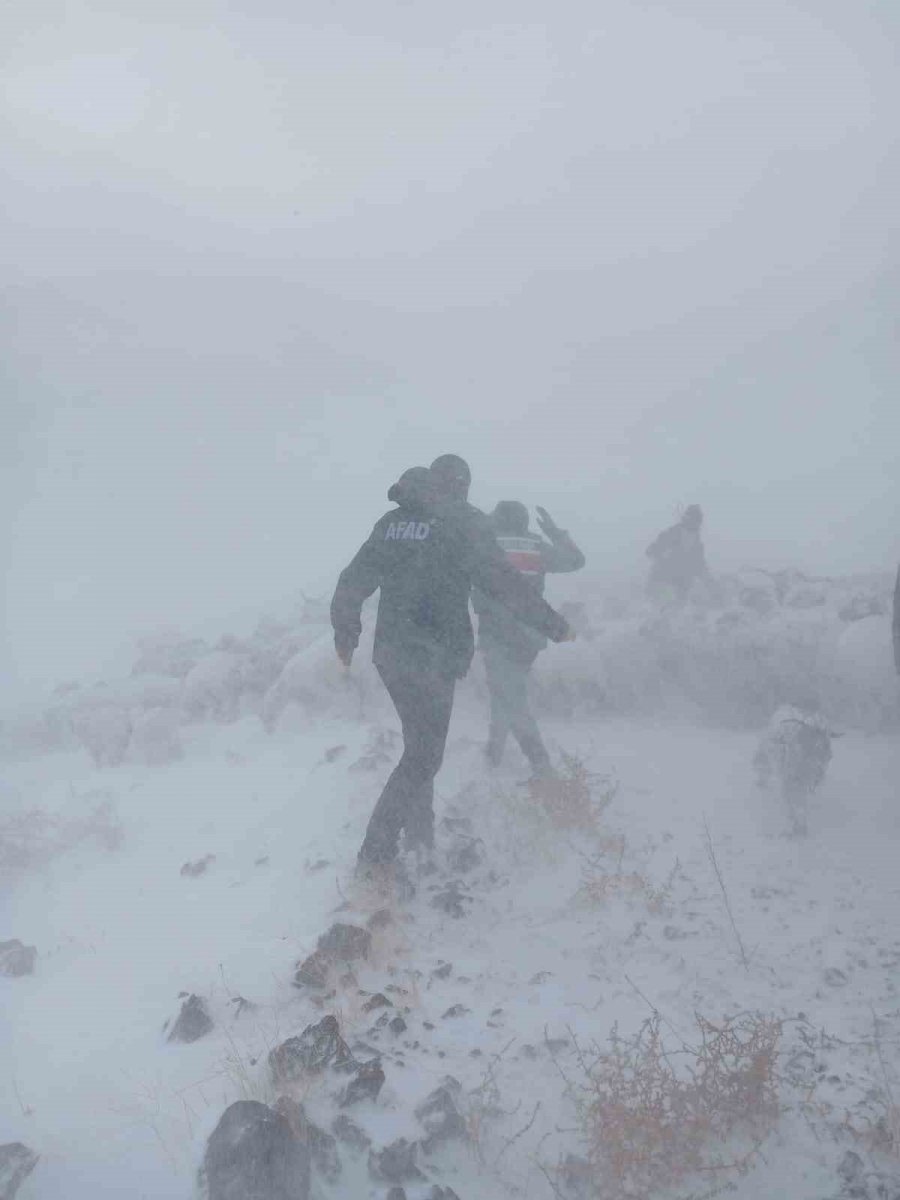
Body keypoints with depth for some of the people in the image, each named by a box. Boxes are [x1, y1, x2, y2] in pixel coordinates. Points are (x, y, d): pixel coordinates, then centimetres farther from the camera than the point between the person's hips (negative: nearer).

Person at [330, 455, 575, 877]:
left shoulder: (392, 521, 10)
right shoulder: (463, 521, -7)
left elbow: (353, 581, 13)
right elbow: (503, 582, -12)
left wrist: (346, 633, 26)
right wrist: (553, 625, -3)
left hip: (389, 652, 7)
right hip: (432, 657, -7)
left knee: (419, 742, 23)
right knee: (423, 755, 2)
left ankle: (418, 830, 31)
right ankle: (375, 854, 0)